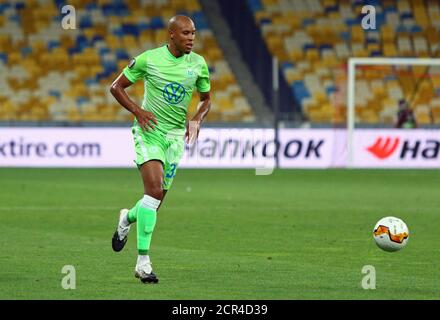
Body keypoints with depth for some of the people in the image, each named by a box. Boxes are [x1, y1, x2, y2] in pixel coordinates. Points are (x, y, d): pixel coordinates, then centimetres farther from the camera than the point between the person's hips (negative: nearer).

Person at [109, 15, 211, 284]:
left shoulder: (199, 64, 1)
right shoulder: (148, 59, -8)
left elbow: (206, 99, 15)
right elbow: (116, 87, 2)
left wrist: (197, 120, -5)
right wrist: (138, 111, -13)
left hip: (176, 135, 4)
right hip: (148, 131, -4)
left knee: (157, 201, 6)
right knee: (154, 190, -22)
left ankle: (128, 218, 43)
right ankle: (143, 261, -20)